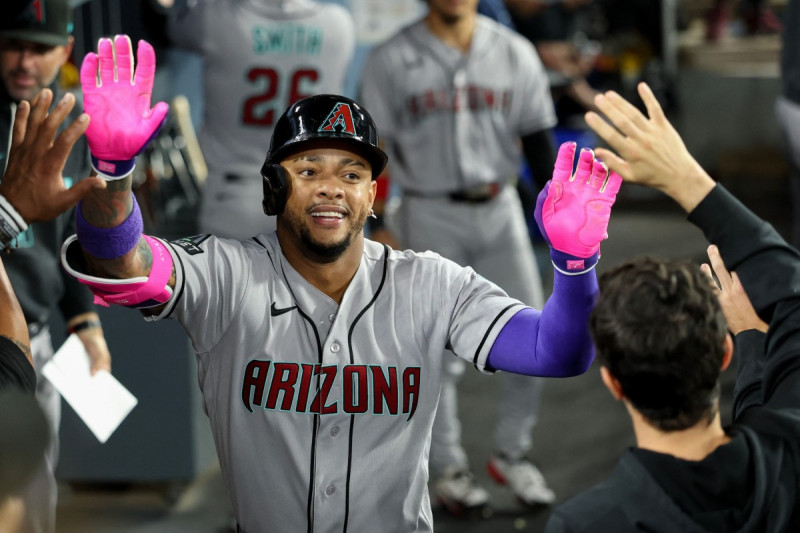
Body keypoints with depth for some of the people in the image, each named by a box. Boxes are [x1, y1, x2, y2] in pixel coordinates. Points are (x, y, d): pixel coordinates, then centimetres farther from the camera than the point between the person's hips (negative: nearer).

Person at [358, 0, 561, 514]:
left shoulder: (515, 53, 4)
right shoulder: (391, 61, -5)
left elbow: (538, 139, 7)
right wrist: (377, 226, -7)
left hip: (500, 211, 3)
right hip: (430, 216, -3)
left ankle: (512, 452, 21)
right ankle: (449, 467, 16)